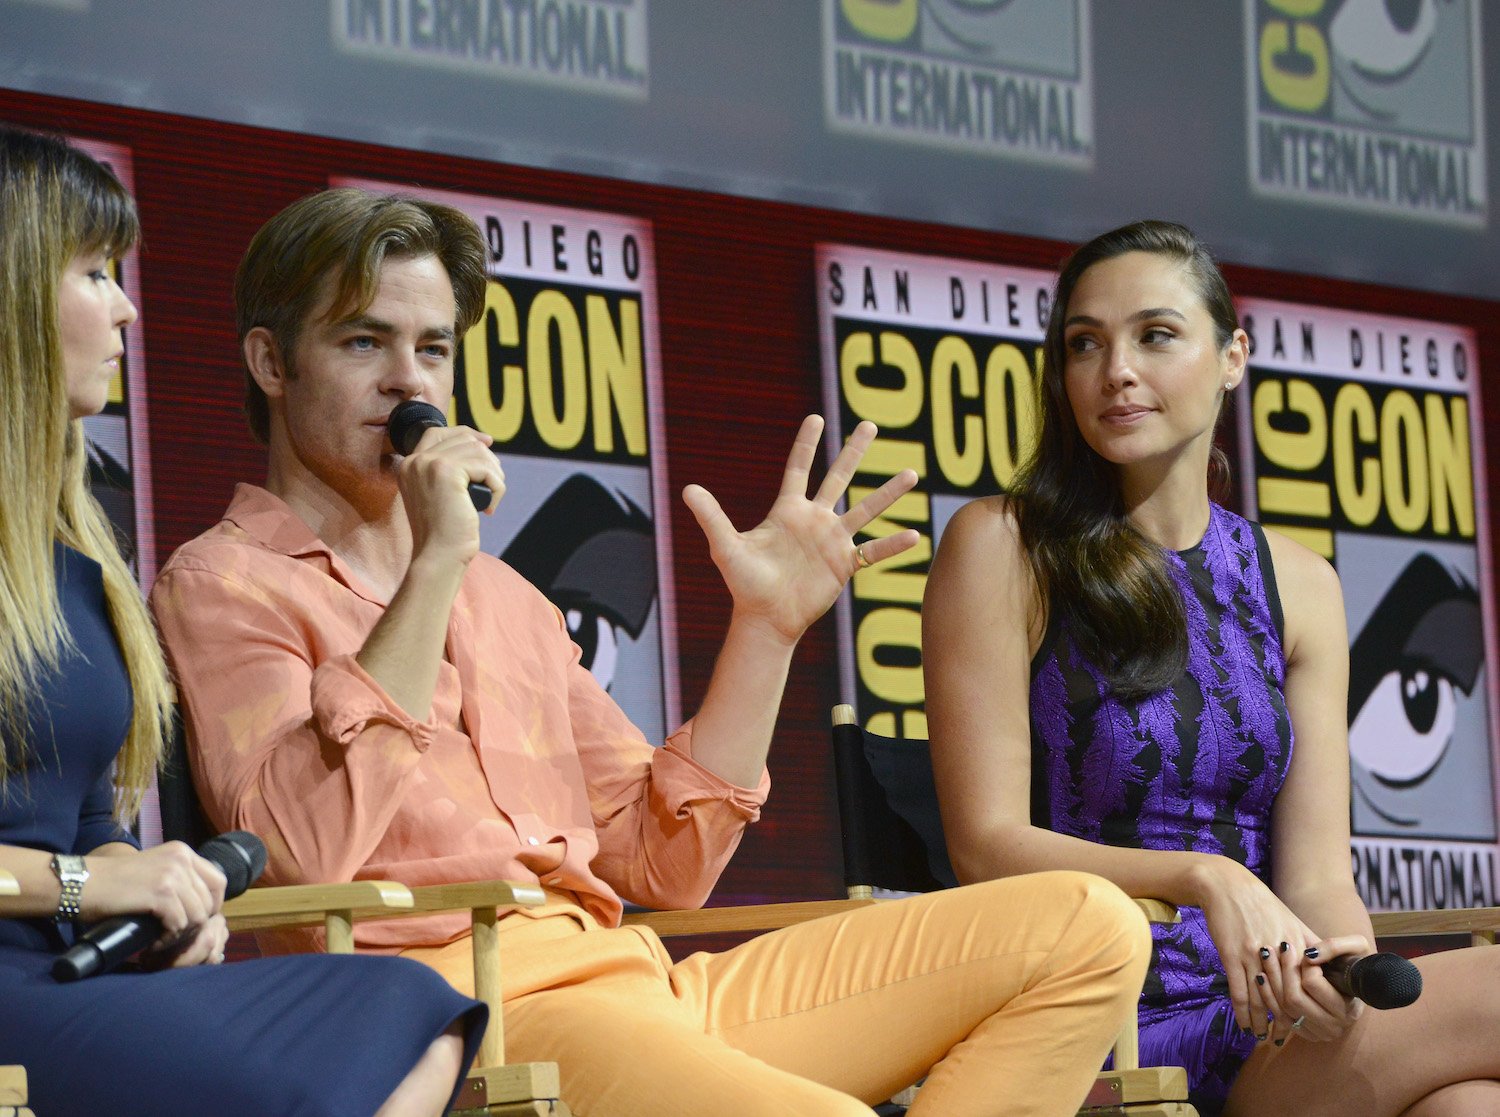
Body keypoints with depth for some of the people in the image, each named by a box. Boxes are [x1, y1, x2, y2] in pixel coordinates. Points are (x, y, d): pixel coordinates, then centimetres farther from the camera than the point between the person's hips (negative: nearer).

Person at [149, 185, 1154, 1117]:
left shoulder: (503, 599, 30)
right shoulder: (225, 583, 8)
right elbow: (297, 854, -14)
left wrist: (768, 624, 16)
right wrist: (435, 567, -13)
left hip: (636, 984, 8)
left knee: (1089, 927, -7)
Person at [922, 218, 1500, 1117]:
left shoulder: (1300, 586, 13)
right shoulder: (1004, 548, 0)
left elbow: (1316, 872, 6)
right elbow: (987, 845, -5)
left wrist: (1344, 964, -18)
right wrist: (1201, 878, -20)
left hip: (1257, 1010, 4)